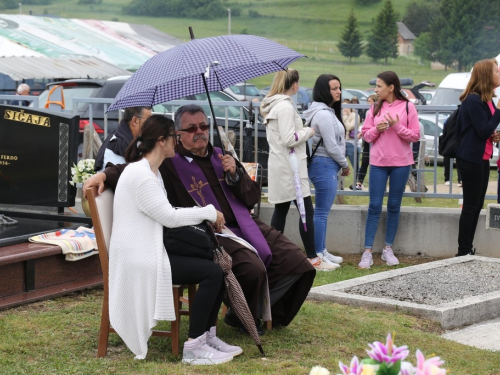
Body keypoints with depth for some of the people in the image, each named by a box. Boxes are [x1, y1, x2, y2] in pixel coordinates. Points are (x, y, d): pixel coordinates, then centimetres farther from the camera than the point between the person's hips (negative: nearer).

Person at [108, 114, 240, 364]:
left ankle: (208, 336, 9)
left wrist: (206, 216, 5)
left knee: (217, 268, 3)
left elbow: (166, 213, 17)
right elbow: (169, 217, -17)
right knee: (212, 273, -17)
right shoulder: (140, 175, -17)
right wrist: (209, 212, -7)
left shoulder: (151, 172, 16)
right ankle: (193, 348, -12)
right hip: (139, 259, -10)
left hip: (149, 252, 10)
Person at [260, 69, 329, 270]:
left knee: (280, 209, 12)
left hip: (277, 163, 10)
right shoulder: (285, 107, -17)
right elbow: (289, 139, -21)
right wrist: (308, 131, -8)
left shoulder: (272, 106, 13)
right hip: (290, 165, -10)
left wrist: (302, 132, 15)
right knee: (306, 210, -6)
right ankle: (312, 259, -4)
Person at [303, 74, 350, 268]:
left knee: (322, 211, 14)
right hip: (324, 165, -11)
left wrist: (341, 164, 11)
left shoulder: (327, 112, 15)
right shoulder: (324, 114, -17)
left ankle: (321, 251, 21)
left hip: (327, 166, 11)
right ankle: (318, 254, -3)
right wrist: (345, 165, -5)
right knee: (322, 212, -7)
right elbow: (331, 146, -18)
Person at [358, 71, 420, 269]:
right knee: (375, 206, -1)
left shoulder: (407, 107, -3)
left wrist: (397, 126, -17)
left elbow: (415, 135, -5)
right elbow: (366, 135, 7)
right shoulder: (375, 108, 6)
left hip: (401, 163, -2)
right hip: (378, 163, 2)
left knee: (394, 206, 7)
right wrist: (376, 129, -13)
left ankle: (388, 249, 17)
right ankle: (368, 252, -1)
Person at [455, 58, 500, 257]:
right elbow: (483, 131, -22)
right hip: (471, 160, -9)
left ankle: (468, 250, 19)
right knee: (471, 206, -4)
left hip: (481, 159, 9)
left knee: (476, 205, 12)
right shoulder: (473, 101, -17)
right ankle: (463, 252, 3)